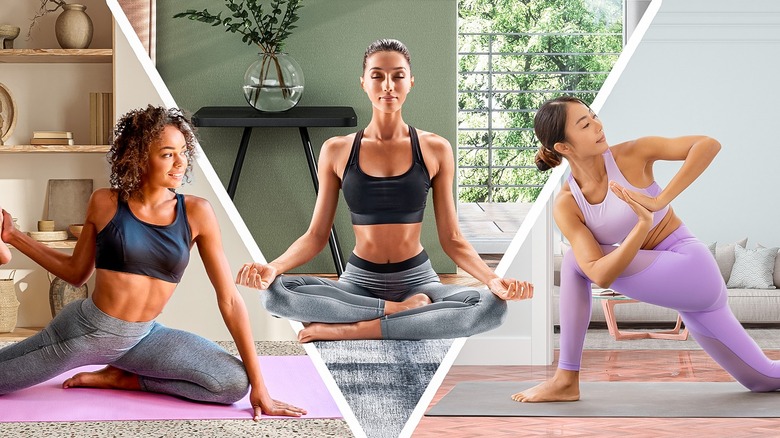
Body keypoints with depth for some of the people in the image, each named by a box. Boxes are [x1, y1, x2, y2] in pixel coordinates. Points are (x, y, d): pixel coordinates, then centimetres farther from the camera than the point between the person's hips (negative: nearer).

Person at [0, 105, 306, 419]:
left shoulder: (196, 213, -11)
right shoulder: (105, 203, -9)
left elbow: (229, 299, -10)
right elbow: (76, 272, 7)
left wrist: (258, 385, -11)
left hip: (140, 339, 1)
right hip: (83, 330, -1)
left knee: (235, 383, -16)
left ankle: (119, 378, 1)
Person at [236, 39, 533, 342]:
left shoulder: (435, 149, 0)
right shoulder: (337, 151, 1)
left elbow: (451, 238, 2)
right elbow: (316, 235, 3)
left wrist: (492, 279, -16)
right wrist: (273, 267, -17)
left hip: (417, 280, 0)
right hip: (359, 282, 0)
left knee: (493, 306, -32)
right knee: (274, 292, -29)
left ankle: (352, 329, -27)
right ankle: (399, 309, -20)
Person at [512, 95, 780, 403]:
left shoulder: (631, 155, -9)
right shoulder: (566, 205, -3)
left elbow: (709, 145, -19)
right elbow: (601, 275, -15)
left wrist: (660, 201, -26)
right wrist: (643, 224, -27)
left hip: (691, 270, -5)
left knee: (575, 262, -14)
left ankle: (566, 380, -5)